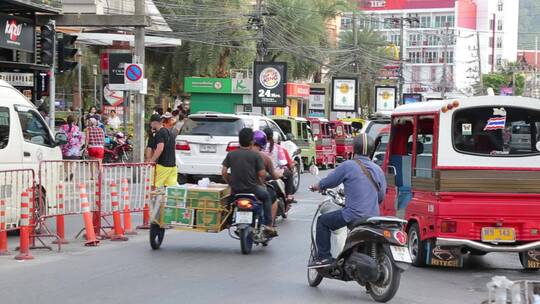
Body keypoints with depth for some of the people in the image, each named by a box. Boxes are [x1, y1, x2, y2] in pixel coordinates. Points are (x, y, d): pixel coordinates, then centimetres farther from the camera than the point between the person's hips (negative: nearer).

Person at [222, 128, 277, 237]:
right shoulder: (256, 155, -7)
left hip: (235, 191, 3)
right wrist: (261, 184, 8)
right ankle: (268, 226, 20)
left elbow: (224, 172, -3)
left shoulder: (231, 154, 2)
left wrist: (231, 184, 11)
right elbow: (262, 174, -11)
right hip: (252, 189, -3)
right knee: (266, 196, 26)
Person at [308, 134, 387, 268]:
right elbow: (381, 196, 15)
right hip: (373, 218, 6)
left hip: (354, 215, -6)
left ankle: (324, 256, 5)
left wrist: (317, 186, 26)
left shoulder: (348, 166, -7)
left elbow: (330, 181, 5)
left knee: (323, 221, 11)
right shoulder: (378, 170, 9)